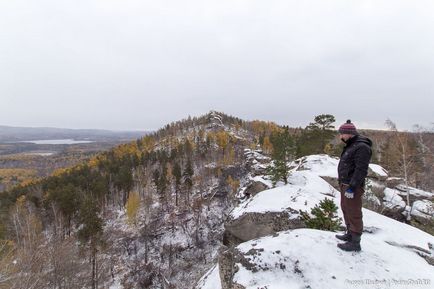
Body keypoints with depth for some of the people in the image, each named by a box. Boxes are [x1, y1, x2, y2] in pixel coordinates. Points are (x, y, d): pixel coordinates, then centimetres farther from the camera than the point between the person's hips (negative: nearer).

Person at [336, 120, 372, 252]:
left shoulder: (361, 147, -17)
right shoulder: (350, 145, 14)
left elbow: (361, 170, -23)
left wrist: (352, 187, -23)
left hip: (352, 187, -10)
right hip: (345, 184, 10)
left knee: (354, 214, -1)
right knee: (346, 210, 20)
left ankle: (355, 243, 10)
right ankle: (350, 234, 36)